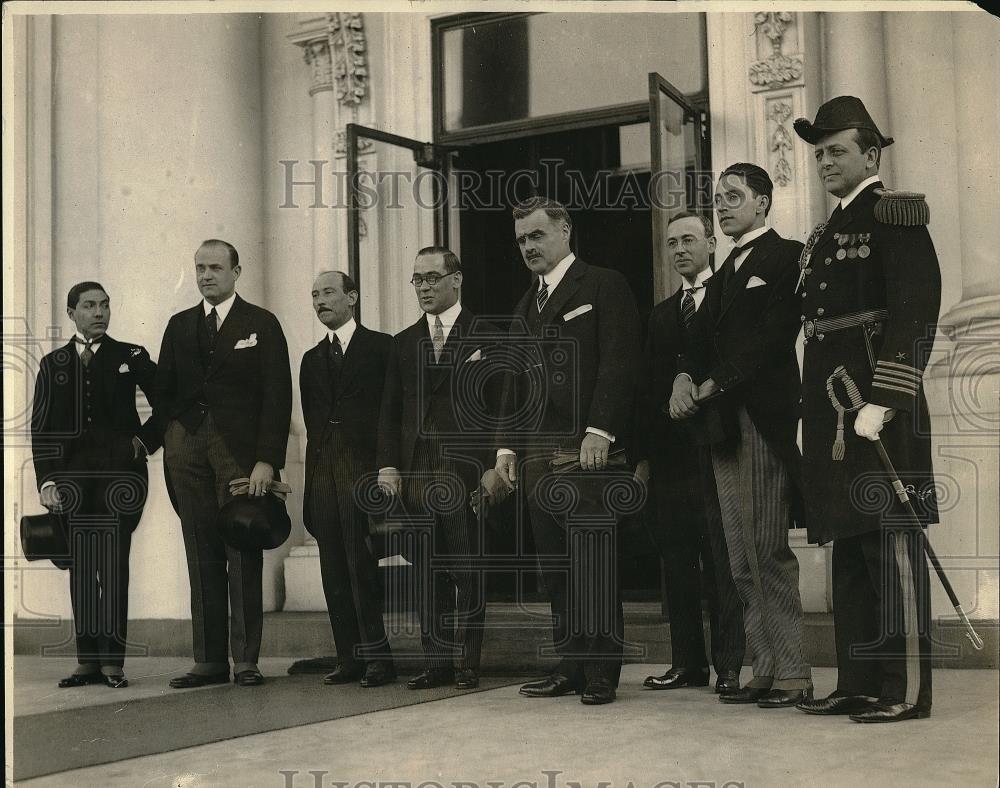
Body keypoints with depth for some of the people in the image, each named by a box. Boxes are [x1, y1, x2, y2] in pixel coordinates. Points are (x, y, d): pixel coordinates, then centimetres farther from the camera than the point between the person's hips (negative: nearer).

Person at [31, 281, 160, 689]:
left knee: (114, 569, -6)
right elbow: (40, 429, 8)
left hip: (120, 473, -2)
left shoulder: (132, 357, 7)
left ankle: (113, 662, -3)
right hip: (72, 477, 2)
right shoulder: (53, 364, 12)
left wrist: (145, 439, 1)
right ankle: (87, 661, 9)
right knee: (81, 571, 3)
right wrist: (46, 480, -1)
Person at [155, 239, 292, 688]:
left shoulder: (262, 325, 3)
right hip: (188, 450, 4)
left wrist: (267, 460, -12)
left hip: (240, 449, -3)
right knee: (201, 558, 4)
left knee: (244, 557, -3)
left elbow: (277, 396, -3)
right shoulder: (179, 326, 16)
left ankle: (245, 661, 2)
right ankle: (208, 660, 7)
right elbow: (163, 391, 17)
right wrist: (170, 440, 4)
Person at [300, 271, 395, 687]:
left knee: (361, 562, -11)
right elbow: (311, 419, 18)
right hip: (323, 469, 6)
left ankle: (376, 654, -4)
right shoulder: (312, 359, 19)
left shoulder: (381, 347, 3)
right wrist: (313, 473, 9)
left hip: (363, 466, -5)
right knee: (334, 570, 4)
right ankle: (350, 657, 9)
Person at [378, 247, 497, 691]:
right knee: (427, 571, 6)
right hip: (415, 470, 4)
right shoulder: (405, 342, 16)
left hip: (464, 468, -4)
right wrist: (388, 464, 3)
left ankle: (468, 662, 6)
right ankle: (436, 661, 12)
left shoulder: (484, 337, 3)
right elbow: (390, 411, 14)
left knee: (468, 570, -1)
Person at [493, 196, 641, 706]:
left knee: (593, 565, -7)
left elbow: (618, 362, -9)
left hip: (589, 451, -7)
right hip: (538, 455, 7)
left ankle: (602, 672, 0)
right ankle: (570, 666, 13)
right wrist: (508, 446, 15)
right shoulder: (526, 306, 23)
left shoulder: (604, 287, 1)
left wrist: (599, 430, -17)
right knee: (555, 568, 6)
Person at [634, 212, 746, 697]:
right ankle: (687, 661, 13)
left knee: (722, 561, -5)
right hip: (669, 453, 6)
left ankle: (729, 665, 0)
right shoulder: (662, 314, 20)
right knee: (677, 564, 7)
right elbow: (650, 386, 17)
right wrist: (643, 453, 12)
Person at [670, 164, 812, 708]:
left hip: (764, 417, -8)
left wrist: (712, 384, -15)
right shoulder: (724, 275, 24)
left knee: (768, 551, -11)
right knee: (742, 560, 7)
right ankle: (765, 669, 12)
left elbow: (773, 336, -12)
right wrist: (684, 377, -5)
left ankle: (792, 674, -5)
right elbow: (703, 338, 16)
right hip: (723, 424, 8)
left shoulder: (785, 257, -1)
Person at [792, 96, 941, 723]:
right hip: (833, 412, 9)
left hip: (881, 408, -8)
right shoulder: (827, 235, 21)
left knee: (892, 545, -6)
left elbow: (916, 315, -14)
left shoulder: (895, 215, -4)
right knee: (849, 548, 10)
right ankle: (858, 683, 16)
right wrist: (815, 415, 13)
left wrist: (880, 402, -20)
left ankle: (907, 689, -1)